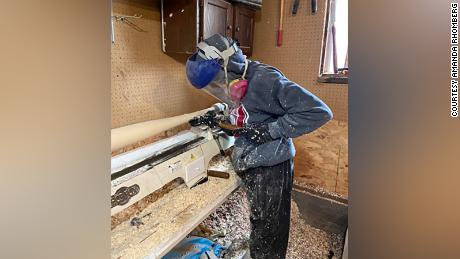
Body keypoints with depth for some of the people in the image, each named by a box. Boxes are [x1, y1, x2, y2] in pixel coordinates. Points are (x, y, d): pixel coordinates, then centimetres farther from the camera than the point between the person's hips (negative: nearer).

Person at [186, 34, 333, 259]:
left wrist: (269, 130, -23)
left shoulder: (264, 79, -22)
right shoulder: (237, 83, 5)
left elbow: (319, 111, -24)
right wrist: (216, 119, 6)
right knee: (259, 226, 24)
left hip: (271, 168, -8)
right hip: (250, 168, 8)